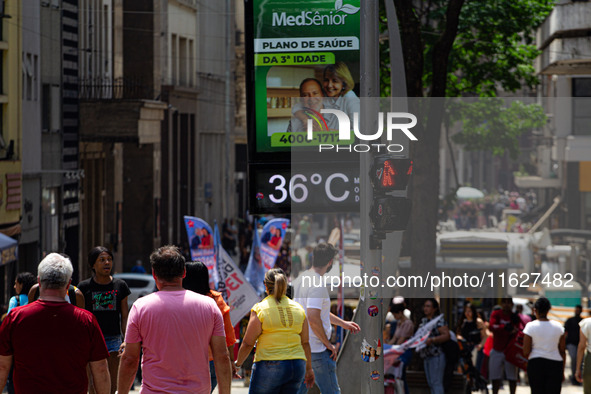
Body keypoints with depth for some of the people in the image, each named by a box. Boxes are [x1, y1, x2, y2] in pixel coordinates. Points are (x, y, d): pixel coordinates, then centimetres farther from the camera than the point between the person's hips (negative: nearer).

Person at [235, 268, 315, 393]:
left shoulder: (260, 309, -6)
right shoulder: (298, 309, 7)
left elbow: (248, 343, -4)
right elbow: (305, 343, 11)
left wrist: (237, 364, 10)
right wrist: (309, 368, 22)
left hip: (269, 367, -5)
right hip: (297, 366, 5)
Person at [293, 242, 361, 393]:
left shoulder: (301, 279, 12)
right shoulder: (317, 285, -19)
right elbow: (313, 318, -27)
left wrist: (343, 323, 29)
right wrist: (328, 343, -15)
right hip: (317, 348, -9)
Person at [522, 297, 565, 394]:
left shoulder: (530, 326, -6)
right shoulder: (558, 326, 1)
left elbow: (526, 352, -9)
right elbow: (562, 351, 4)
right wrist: (562, 370, 13)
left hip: (535, 364, -1)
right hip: (555, 363, 1)